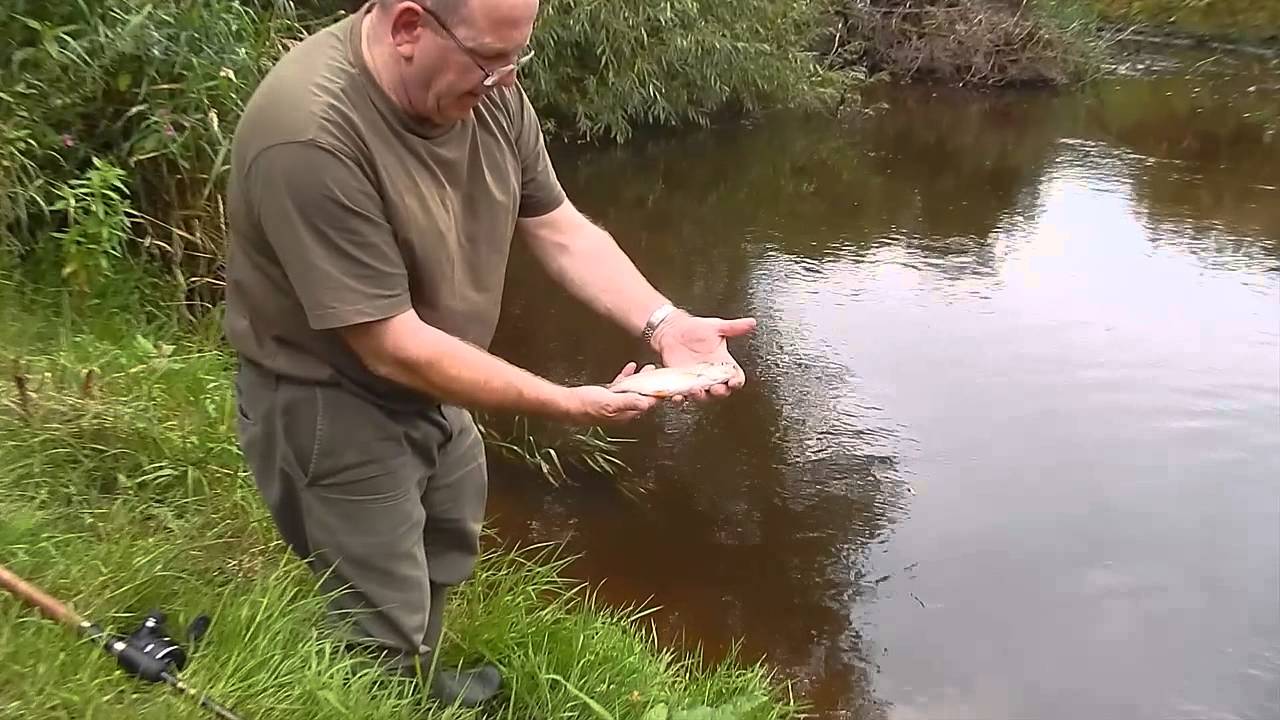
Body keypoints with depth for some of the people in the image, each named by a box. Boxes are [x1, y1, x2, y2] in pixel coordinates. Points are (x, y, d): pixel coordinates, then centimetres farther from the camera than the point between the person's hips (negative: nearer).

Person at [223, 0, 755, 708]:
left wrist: (664, 324, -20)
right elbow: (391, 347, -32)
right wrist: (566, 404, -28)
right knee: (385, 629, 6)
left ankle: (423, 686, 55)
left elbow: (561, 230, -5)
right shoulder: (309, 137, -35)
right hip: (332, 405, -8)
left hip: (426, 385, 8)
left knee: (447, 550, 28)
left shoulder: (485, 87, -13)